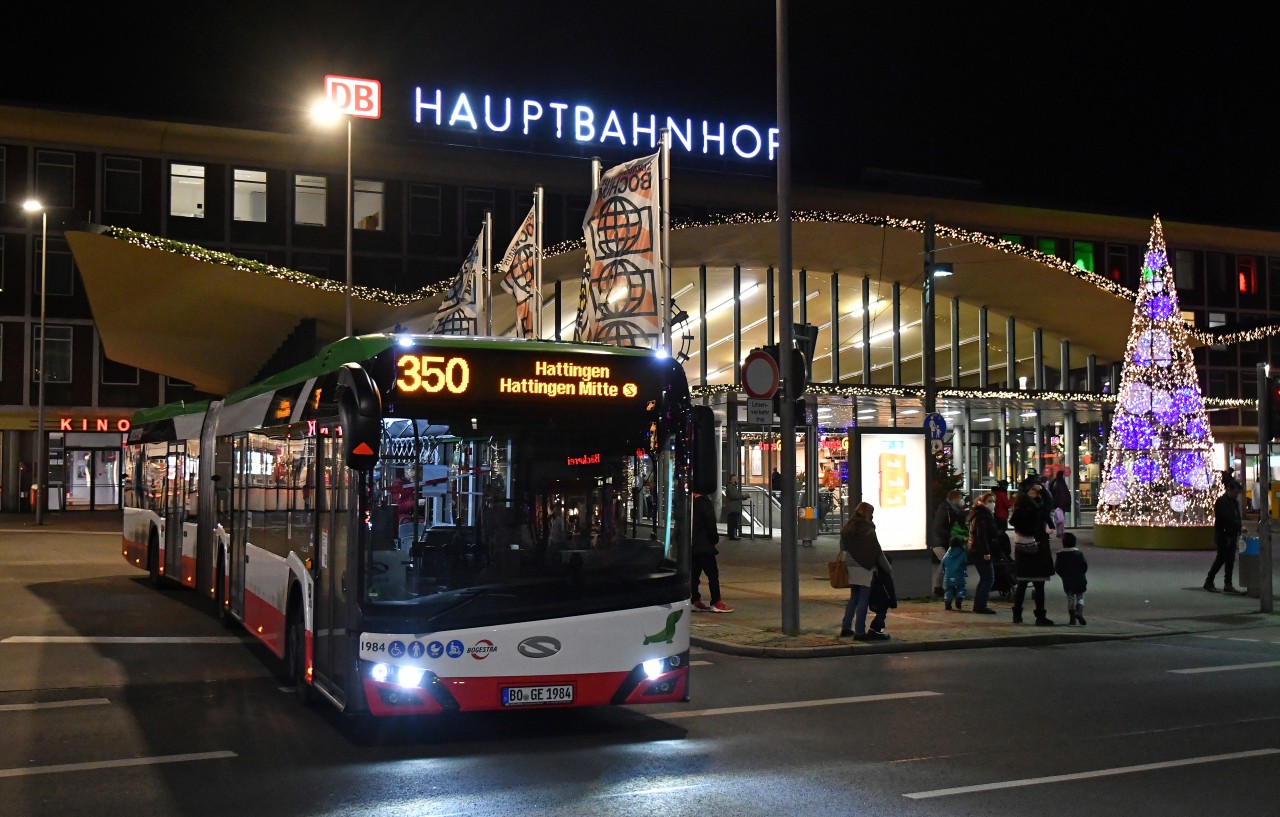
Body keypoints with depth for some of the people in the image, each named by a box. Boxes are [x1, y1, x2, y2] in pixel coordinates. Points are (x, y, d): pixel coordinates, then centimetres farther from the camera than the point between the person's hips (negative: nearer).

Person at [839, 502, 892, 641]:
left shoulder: (847, 528, 5)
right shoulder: (868, 530, -14)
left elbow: (842, 549, 9)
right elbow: (878, 552, -10)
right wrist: (888, 568, 0)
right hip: (866, 570, -6)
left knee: (854, 597, 19)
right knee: (863, 599, -1)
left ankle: (845, 627, 20)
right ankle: (859, 632, -1)